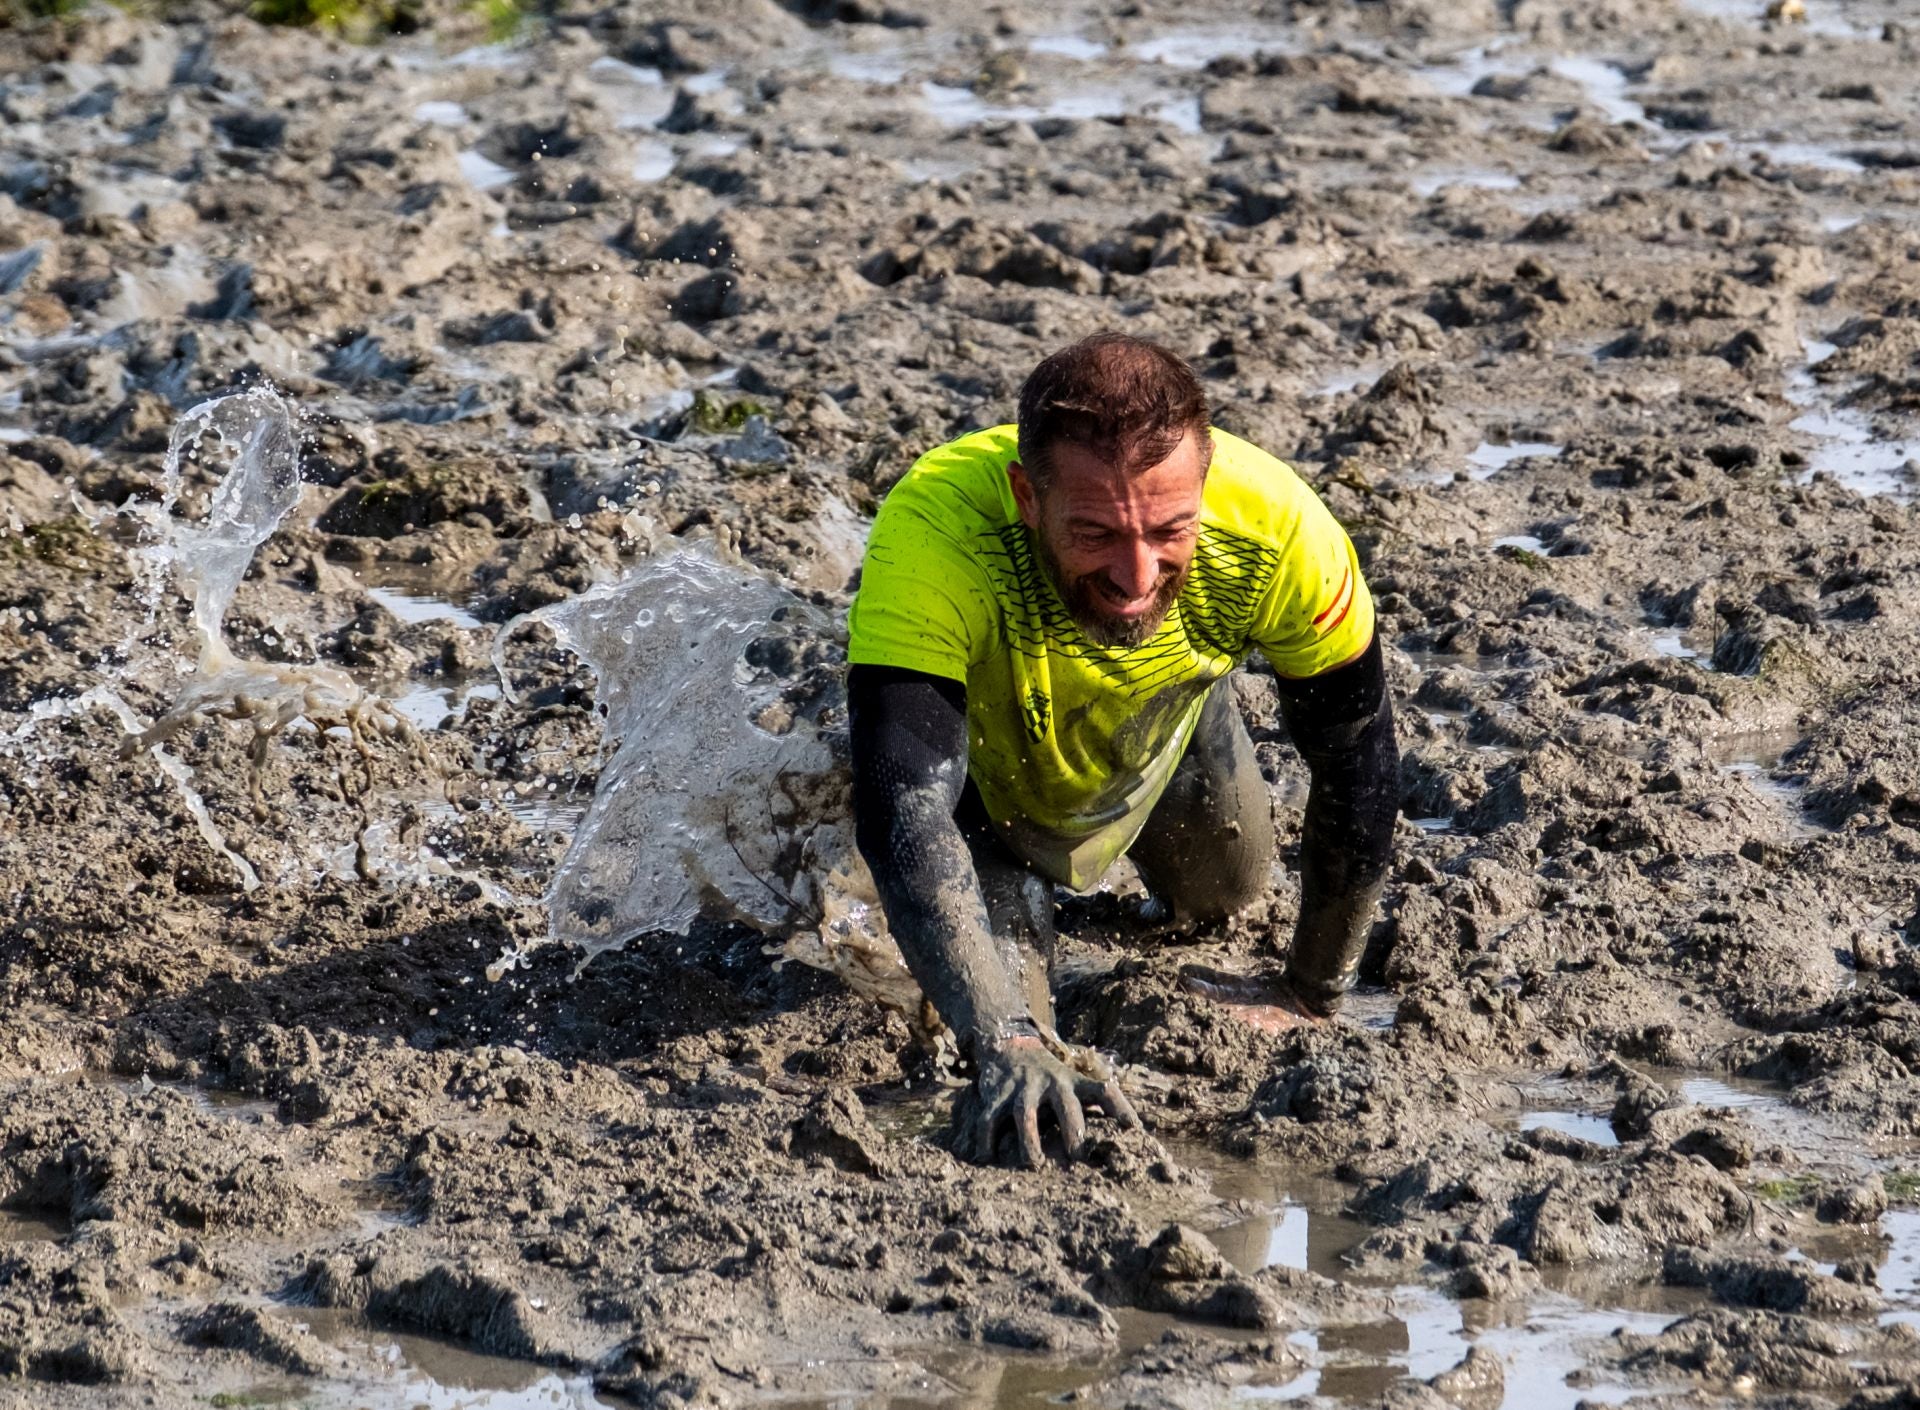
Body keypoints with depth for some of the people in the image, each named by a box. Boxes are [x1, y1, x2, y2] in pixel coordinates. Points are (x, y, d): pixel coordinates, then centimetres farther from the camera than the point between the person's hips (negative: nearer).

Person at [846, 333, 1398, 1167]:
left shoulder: (1275, 529, -40)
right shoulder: (933, 536, -49)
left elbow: (1356, 764, -23)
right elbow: (905, 816, -54)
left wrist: (1313, 997, -16)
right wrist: (1006, 1044, -66)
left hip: (1164, 723, 3)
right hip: (980, 744, -3)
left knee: (1222, 896, 23)